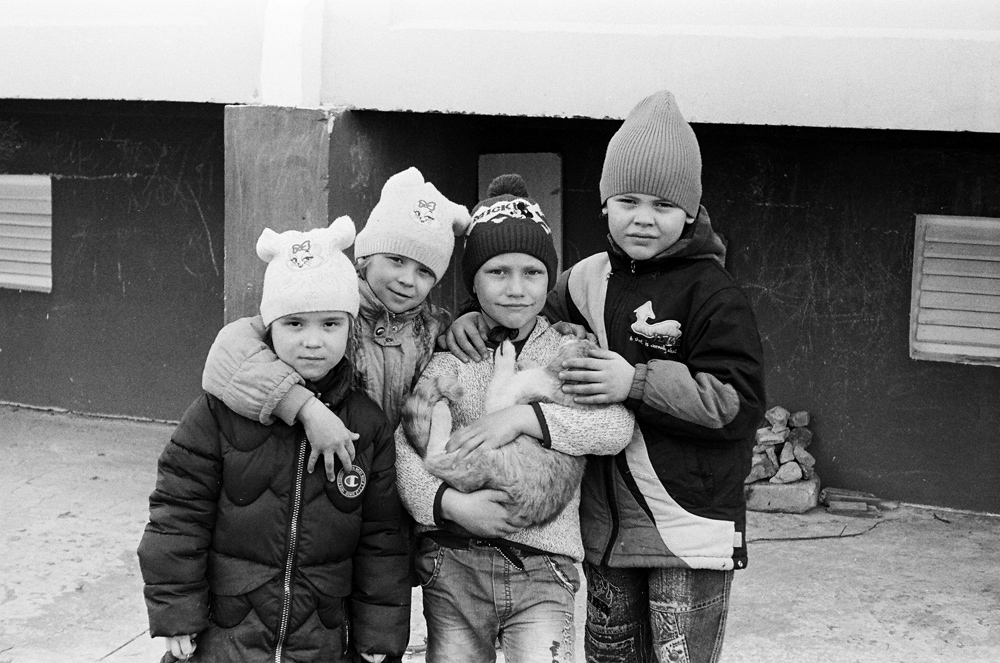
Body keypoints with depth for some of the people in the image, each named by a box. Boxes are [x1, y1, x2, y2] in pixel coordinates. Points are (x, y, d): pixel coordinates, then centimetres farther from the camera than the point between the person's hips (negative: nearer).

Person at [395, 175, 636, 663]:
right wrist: (450, 502, -19)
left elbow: (618, 427, -10)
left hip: (543, 567, -1)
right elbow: (402, 443, -4)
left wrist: (522, 416, -18)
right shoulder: (452, 355, 4)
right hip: (455, 566, 1)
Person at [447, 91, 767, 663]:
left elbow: (739, 400, -17)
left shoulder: (711, 293, -11)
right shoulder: (589, 280, 6)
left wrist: (637, 384, -21)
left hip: (691, 526, -6)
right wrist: (478, 321, 2)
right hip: (607, 524, 6)